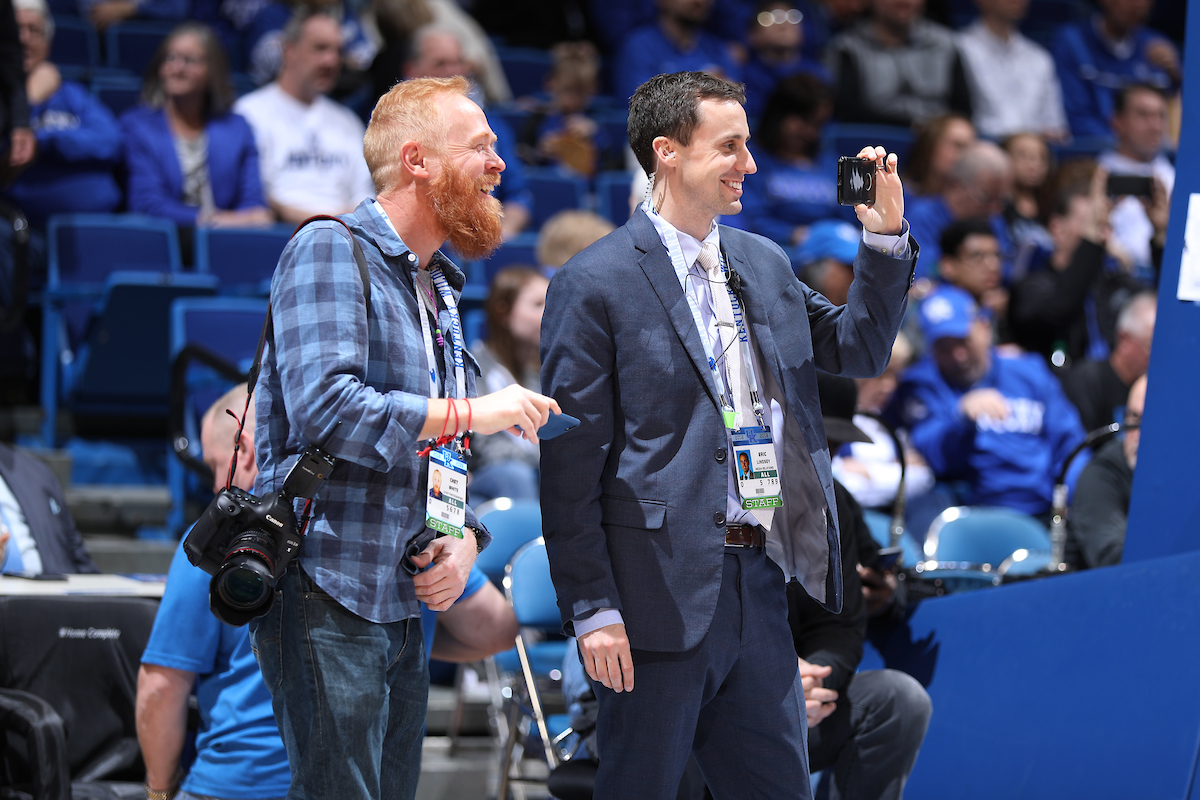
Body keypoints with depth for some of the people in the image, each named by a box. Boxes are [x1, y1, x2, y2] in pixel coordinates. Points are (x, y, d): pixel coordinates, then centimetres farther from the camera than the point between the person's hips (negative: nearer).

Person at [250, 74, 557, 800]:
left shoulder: (438, 290, 20)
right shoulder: (331, 251, -7)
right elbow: (325, 407, -21)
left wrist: (465, 539, 2)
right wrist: (471, 413, -14)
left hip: (403, 602, 9)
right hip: (327, 595, -8)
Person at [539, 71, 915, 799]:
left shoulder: (765, 263, 12)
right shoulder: (595, 284, -9)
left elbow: (859, 349, 23)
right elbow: (570, 462, -10)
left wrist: (886, 237, 8)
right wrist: (593, 609, -14)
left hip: (759, 579, 7)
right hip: (662, 594, -7)